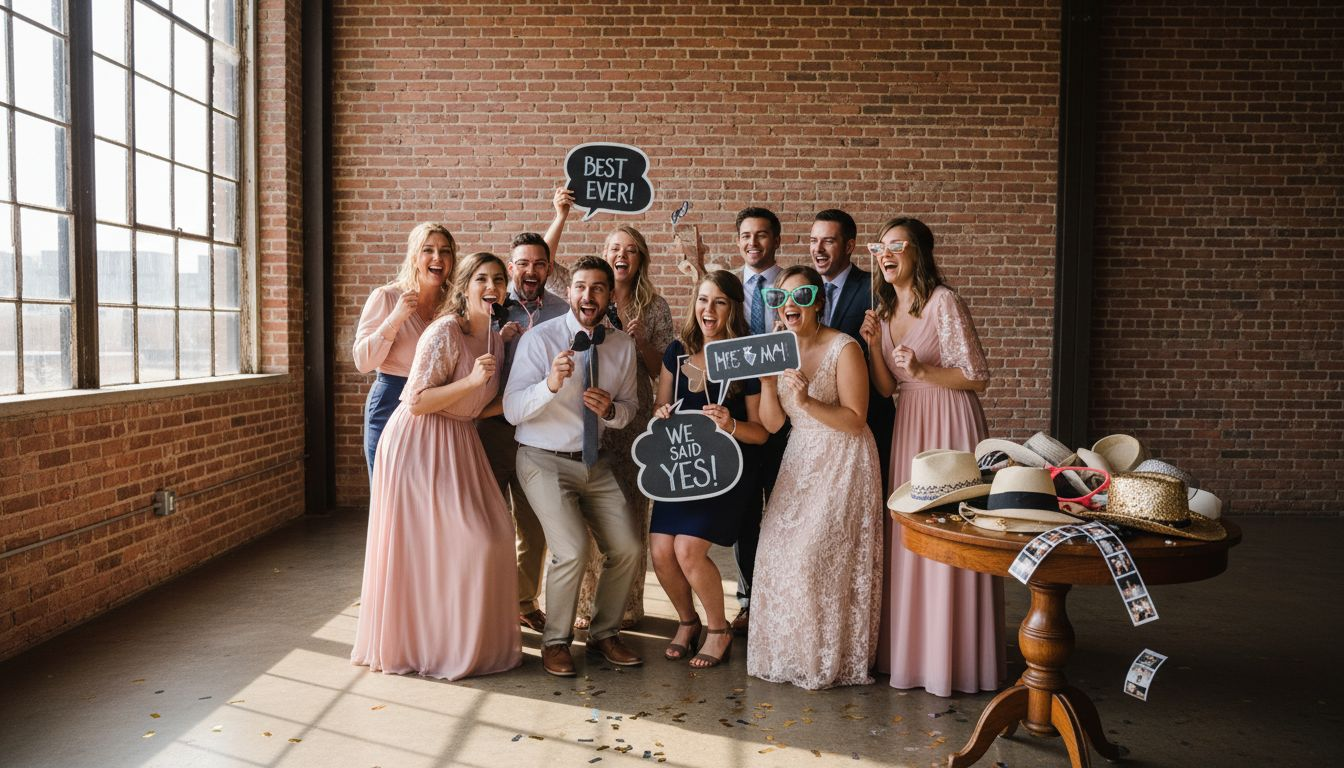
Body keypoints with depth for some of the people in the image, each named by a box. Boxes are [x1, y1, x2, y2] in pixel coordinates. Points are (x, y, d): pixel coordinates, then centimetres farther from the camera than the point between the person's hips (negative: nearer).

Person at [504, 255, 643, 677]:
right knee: (572, 549, -20)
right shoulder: (539, 339, -12)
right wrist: (550, 384, -34)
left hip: (596, 463, 5)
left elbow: (629, 407, 11)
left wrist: (611, 409, -13)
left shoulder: (622, 345, 2)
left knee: (628, 549, -4)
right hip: (545, 462, -5)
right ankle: (555, 641, 5)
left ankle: (604, 633, 21)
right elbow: (512, 411, -16)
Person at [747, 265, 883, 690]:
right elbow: (771, 424, 2)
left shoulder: (844, 348, -11)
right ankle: (789, 653, 18)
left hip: (842, 464, -6)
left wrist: (808, 401, -27)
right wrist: (766, 380, -12)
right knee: (778, 551, 1)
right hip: (798, 463, 6)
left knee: (817, 557, -10)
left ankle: (828, 659, 8)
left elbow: (855, 421, -15)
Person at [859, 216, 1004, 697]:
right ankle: (912, 646, 21)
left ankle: (955, 655, 9)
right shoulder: (884, 310, 11)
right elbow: (886, 389, 8)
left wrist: (923, 371, -21)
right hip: (908, 425, 7)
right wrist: (874, 346, -6)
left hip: (950, 422, -7)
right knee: (908, 536, 9)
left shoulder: (943, 302, -11)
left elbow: (977, 377, -10)